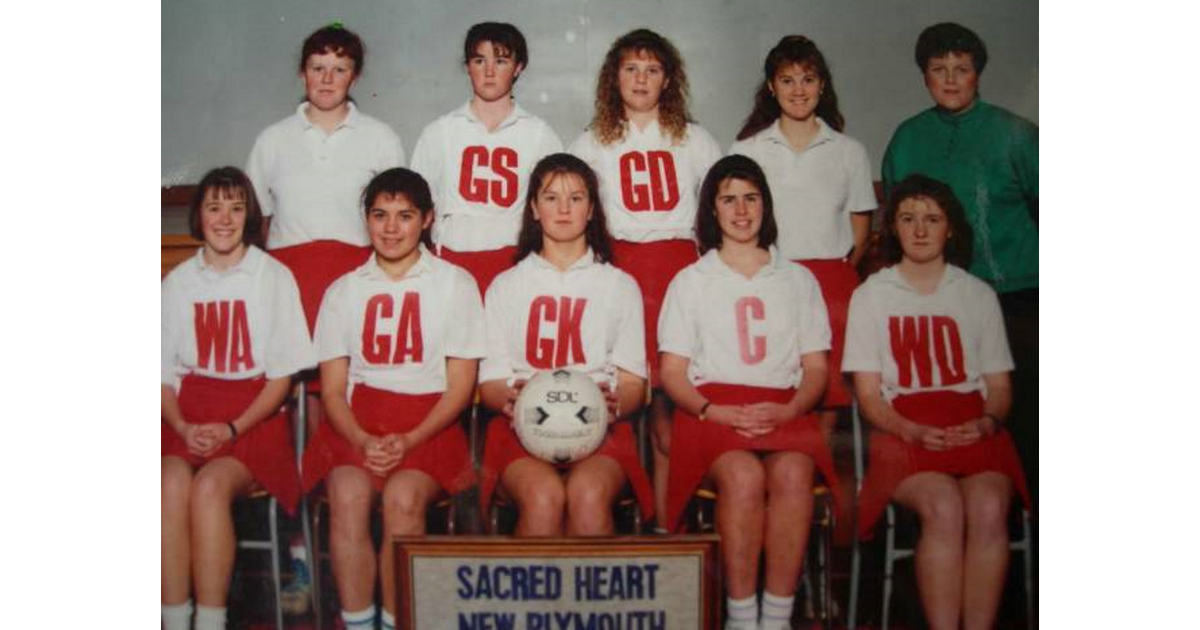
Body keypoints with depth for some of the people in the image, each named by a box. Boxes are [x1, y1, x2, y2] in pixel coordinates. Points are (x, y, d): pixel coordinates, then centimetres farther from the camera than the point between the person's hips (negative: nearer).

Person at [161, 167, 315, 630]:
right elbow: (164, 373, 11)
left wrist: (231, 429, -11)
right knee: (172, 482, -29)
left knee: (210, 486, -31)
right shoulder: (177, 282, 12)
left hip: (254, 415, -2)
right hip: (189, 415, 2)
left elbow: (281, 377, 1)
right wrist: (182, 426, -8)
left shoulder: (274, 278, 3)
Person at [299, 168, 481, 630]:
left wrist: (409, 440, -13)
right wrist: (362, 440, -12)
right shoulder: (344, 291, 15)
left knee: (403, 495, -31)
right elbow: (332, 388, 9)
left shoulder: (455, 284, 7)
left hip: (430, 422, -2)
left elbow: (461, 385, 2)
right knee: (347, 493, -29)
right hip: (358, 420, 2)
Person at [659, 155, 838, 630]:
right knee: (743, 475, -34)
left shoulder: (798, 280, 21)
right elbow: (672, 372, 8)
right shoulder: (690, 282, 17)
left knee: (792, 473, -33)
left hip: (784, 411, 1)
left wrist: (787, 411, -8)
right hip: (712, 409, -1)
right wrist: (714, 411, -12)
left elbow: (816, 368, 13)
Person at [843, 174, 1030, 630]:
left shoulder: (978, 294, 18)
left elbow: (999, 384, 14)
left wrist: (986, 422, -9)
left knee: (988, 508, -30)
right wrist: (914, 432, -12)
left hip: (974, 428, 2)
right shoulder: (871, 295, 12)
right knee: (943, 508, -32)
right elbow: (868, 393, 6)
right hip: (904, 428, -1)